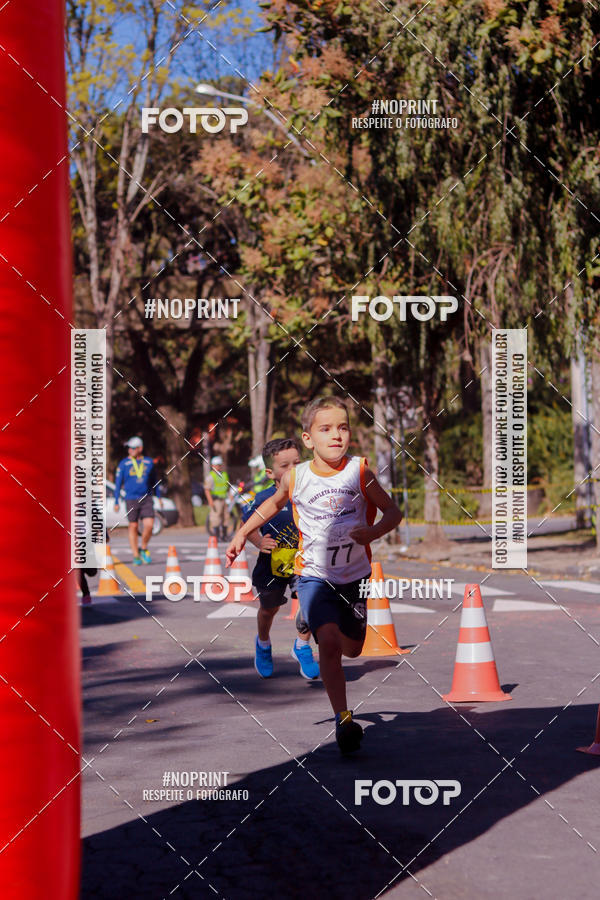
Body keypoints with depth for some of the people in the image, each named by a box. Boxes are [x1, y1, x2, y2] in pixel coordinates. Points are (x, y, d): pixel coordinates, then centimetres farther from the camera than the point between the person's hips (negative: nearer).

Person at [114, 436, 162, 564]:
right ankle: (136, 556, 11)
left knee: (149, 525, -11)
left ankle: (143, 549, 13)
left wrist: (159, 497, 18)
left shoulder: (149, 462, 7)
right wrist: (116, 502, 0)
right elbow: (118, 483, 3)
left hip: (146, 499, 1)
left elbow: (154, 480, 19)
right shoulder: (124, 463, 0)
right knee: (133, 527, 2)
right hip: (131, 500, -1)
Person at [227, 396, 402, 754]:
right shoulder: (295, 477, -7)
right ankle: (344, 719, -19)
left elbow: (393, 511, -2)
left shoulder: (360, 472, -9)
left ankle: (313, 622, 50)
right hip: (315, 574, -2)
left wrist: (373, 532, -22)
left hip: (354, 575, 2)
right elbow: (274, 503, 15)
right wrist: (242, 533, 13)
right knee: (329, 643, -22)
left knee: (352, 649, 16)